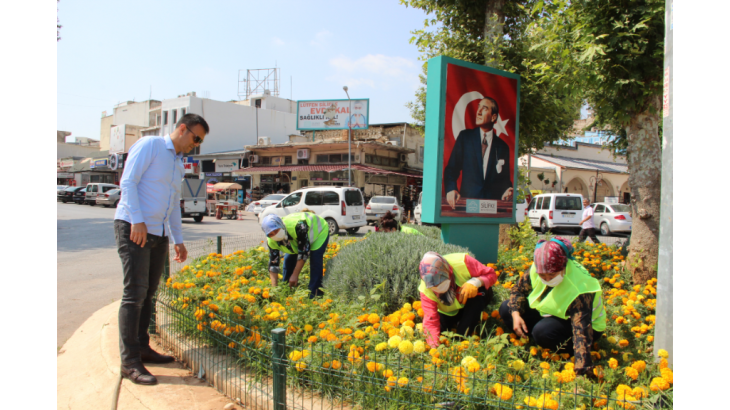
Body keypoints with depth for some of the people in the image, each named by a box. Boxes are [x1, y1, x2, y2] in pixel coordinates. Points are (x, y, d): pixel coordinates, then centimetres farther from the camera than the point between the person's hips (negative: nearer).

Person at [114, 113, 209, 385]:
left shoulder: (179, 164, 20)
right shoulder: (149, 146, -3)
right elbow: (128, 182, -12)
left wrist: (178, 240, 19)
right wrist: (138, 221, -19)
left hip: (159, 234, 8)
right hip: (133, 227, -8)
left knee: (148, 293, 10)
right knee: (135, 293, -10)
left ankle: (141, 348, 20)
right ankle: (129, 362, -6)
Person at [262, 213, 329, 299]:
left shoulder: (298, 226, -46)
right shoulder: (272, 241, -25)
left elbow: (304, 252, -38)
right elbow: (273, 264, -19)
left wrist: (295, 275, -34)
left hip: (319, 231, -6)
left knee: (315, 262, -23)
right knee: (288, 260, -2)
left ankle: (315, 294, -19)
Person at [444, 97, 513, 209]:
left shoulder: (502, 147, 13)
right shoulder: (465, 136, 10)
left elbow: (505, 179, 17)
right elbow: (451, 168, 7)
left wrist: (507, 191, -5)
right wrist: (451, 189, -12)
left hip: (492, 203, 3)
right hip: (467, 201, -2)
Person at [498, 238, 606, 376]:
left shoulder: (579, 288, -37)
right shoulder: (538, 270, -19)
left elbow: (581, 330, -42)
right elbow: (519, 289, -3)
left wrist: (582, 369, -49)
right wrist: (516, 314, -21)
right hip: (552, 313, 7)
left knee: (542, 331, -36)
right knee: (506, 309, -7)